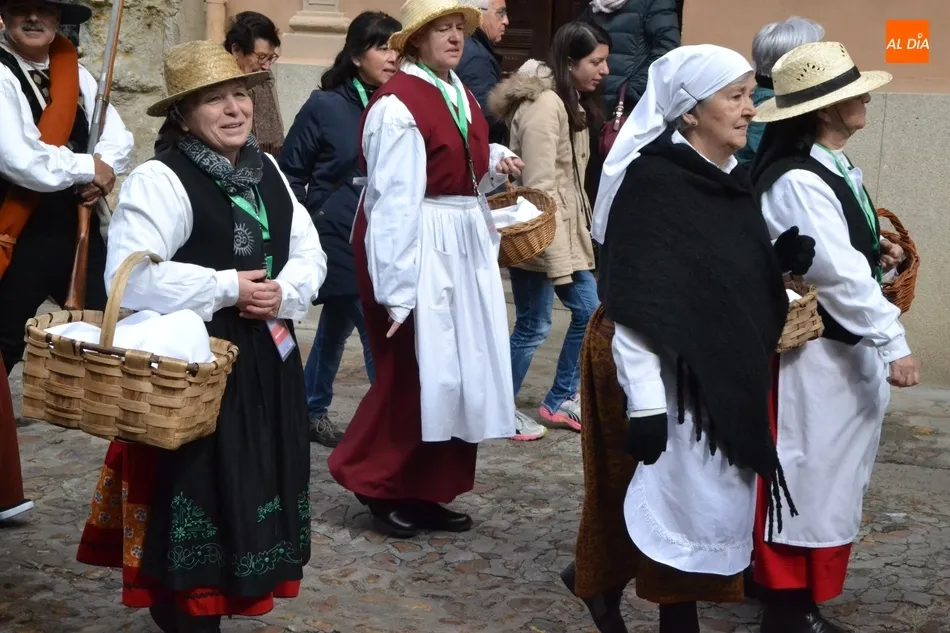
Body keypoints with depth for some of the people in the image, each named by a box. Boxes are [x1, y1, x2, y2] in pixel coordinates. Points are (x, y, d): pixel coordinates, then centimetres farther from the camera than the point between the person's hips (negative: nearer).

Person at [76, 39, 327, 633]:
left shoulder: (267, 170, 10)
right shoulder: (159, 179, -14)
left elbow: (310, 252, 11)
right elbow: (130, 277, -25)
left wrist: (285, 292, -11)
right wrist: (226, 289, -19)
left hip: (266, 359, 7)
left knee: (252, 487, 14)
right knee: (196, 490, -2)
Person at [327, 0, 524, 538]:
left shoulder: (460, 95, 10)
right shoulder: (398, 105, -17)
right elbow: (394, 201, -20)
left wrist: (495, 164, 2)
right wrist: (397, 288, -21)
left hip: (465, 245, 9)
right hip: (418, 247, -9)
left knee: (459, 369, 12)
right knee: (413, 370, -2)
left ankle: (426, 492, 22)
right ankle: (377, 485, 16)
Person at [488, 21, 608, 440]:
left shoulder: (573, 103, 11)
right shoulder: (544, 106, -20)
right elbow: (540, 189, -23)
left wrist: (578, 239, 13)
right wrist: (558, 259, -23)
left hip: (567, 232, 10)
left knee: (589, 311, 13)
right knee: (534, 326, -1)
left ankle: (559, 402, 27)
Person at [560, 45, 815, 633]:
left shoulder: (734, 182, 7)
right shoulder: (652, 182, -18)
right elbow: (634, 305, -20)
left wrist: (780, 260, -4)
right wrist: (644, 404, -23)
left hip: (724, 375, 8)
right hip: (668, 375, -8)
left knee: (714, 504, 15)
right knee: (683, 501, -1)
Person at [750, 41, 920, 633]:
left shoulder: (836, 167, 9)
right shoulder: (797, 182, -22)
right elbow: (840, 274, -26)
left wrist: (876, 251, 6)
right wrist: (894, 342, -24)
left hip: (847, 346, 10)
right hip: (811, 352, -10)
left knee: (834, 474, 17)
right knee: (809, 474, 0)